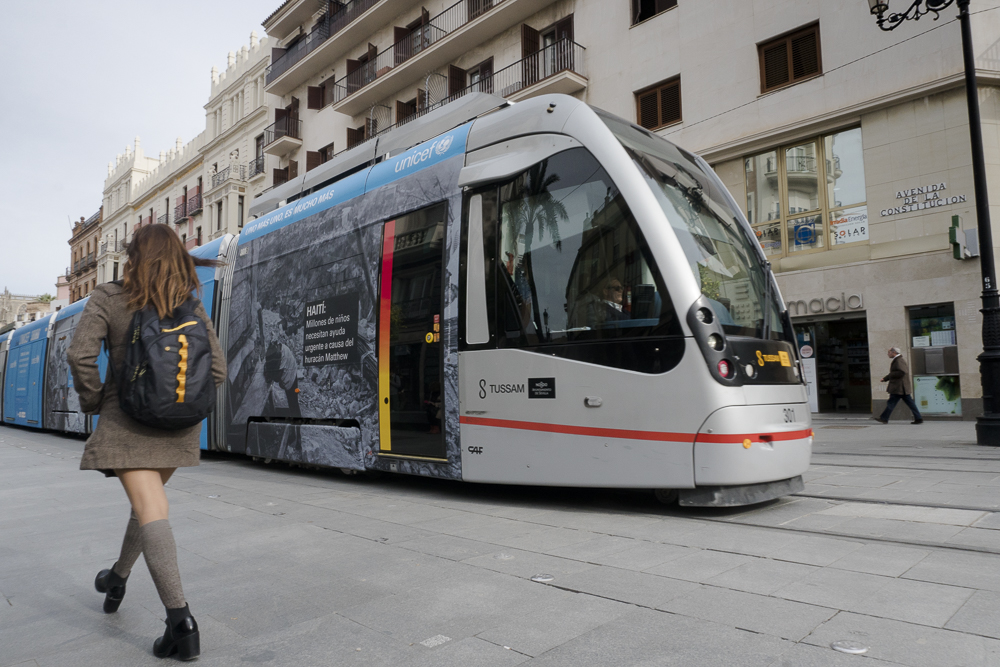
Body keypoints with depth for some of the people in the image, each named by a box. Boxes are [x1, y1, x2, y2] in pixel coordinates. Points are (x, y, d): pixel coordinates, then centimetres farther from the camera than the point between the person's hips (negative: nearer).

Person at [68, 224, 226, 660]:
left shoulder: (108, 298, -4)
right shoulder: (193, 308, 3)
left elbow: (81, 355, -15)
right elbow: (217, 371, -1)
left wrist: (93, 403, 2)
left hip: (127, 419, -4)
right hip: (179, 425, 4)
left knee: (150, 510, -10)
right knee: (146, 502, 24)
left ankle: (180, 619, -18)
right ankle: (117, 579, 45)